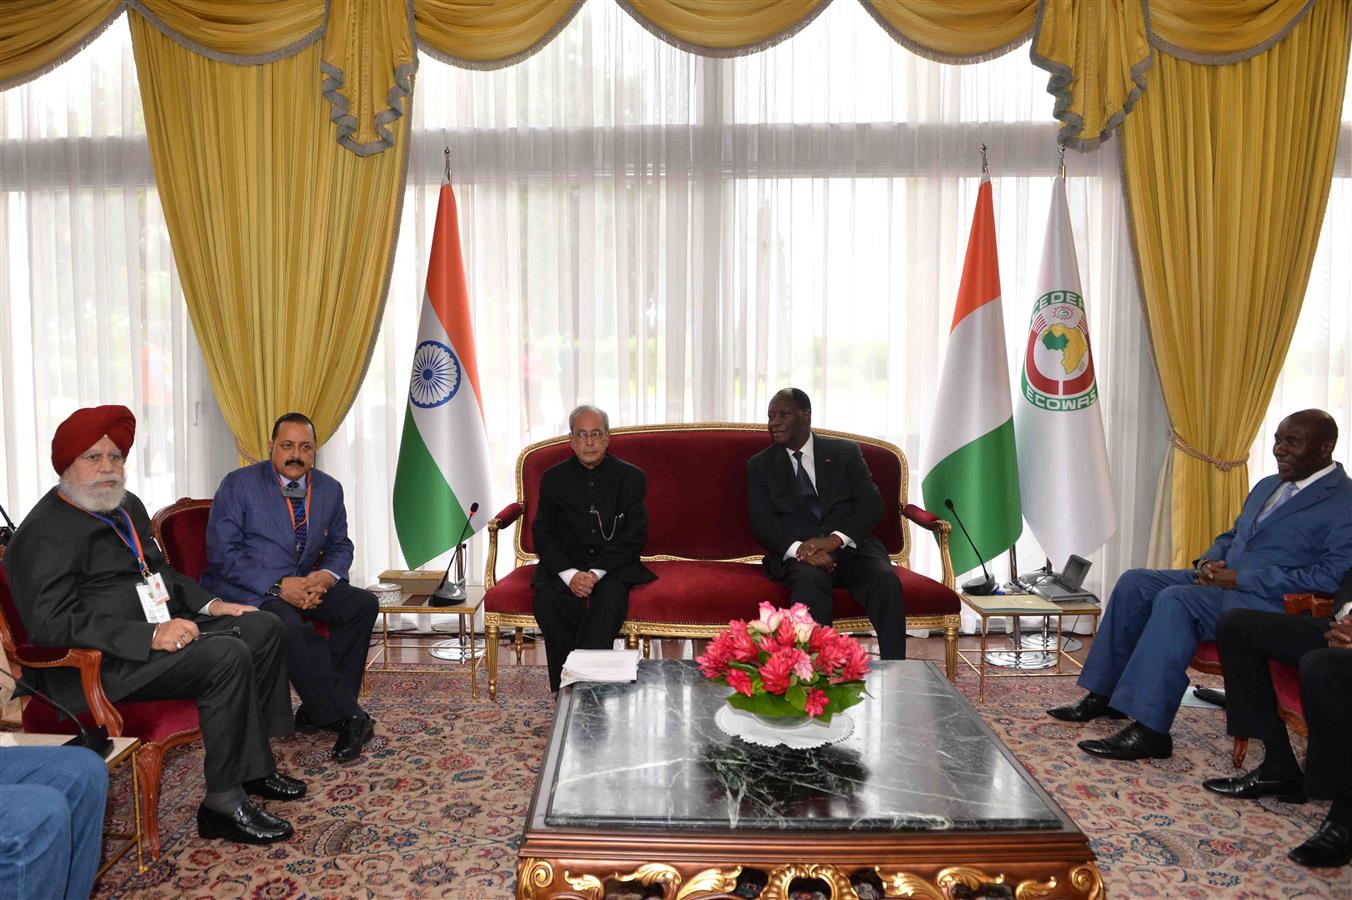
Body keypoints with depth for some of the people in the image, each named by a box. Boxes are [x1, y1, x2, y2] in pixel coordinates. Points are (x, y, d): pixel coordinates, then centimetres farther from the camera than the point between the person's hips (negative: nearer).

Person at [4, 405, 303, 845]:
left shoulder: (127, 506, 16)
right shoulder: (45, 532, -13)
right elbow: (51, 623, -23)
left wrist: (208, 604, 11)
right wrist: (149, 636, -30)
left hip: (160, 632, 10)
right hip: (99, 664, -10)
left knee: (263, 628, 1)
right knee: (228, 657, -27)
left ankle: (254, 766, 7)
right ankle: (224, 802, -17)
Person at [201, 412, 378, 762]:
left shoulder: (330, 489, 8)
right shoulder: (239, 484, -7)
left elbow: (340, 546, 14)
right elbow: (222, 554, -13)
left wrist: (327, 575, -11)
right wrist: (278, 585, -24)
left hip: (304, 585, 6)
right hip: (245, 590, -5)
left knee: (363, 603, -17)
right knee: (288, 625, -35)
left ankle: (318, 712, -10)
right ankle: (347, 716, -24)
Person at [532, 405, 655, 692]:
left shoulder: (631, 477, 4)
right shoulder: (554, 478, 8)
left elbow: (635, 535, -3)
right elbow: (542, 533, 3)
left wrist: (596, 572, -16)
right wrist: (570, 573, -15)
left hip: (613, 564, -1)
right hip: (565, 563, 2)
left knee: (611, 595, -34)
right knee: (545, 596, -29)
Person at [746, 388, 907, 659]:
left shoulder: (845, 452, 13)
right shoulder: (760, 465, 14)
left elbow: (871, 502, 2)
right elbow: (762, 521, 1)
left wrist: (835, 539, -16)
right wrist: (798, 548, -19)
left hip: (851, 545, 1)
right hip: (799, 552, -1)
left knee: (886, 580, -30)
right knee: (810, 581, -35)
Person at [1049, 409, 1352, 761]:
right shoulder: (1267, 486, 21)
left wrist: (1241, 579, -20)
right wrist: (1208, 561, 4)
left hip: (1271, 605, -9)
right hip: (1222, 580, 9)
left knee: (1175, 601, -31)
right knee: (1135, 582, -7)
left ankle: (1149, 731, -30)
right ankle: (1104, 695, -2)